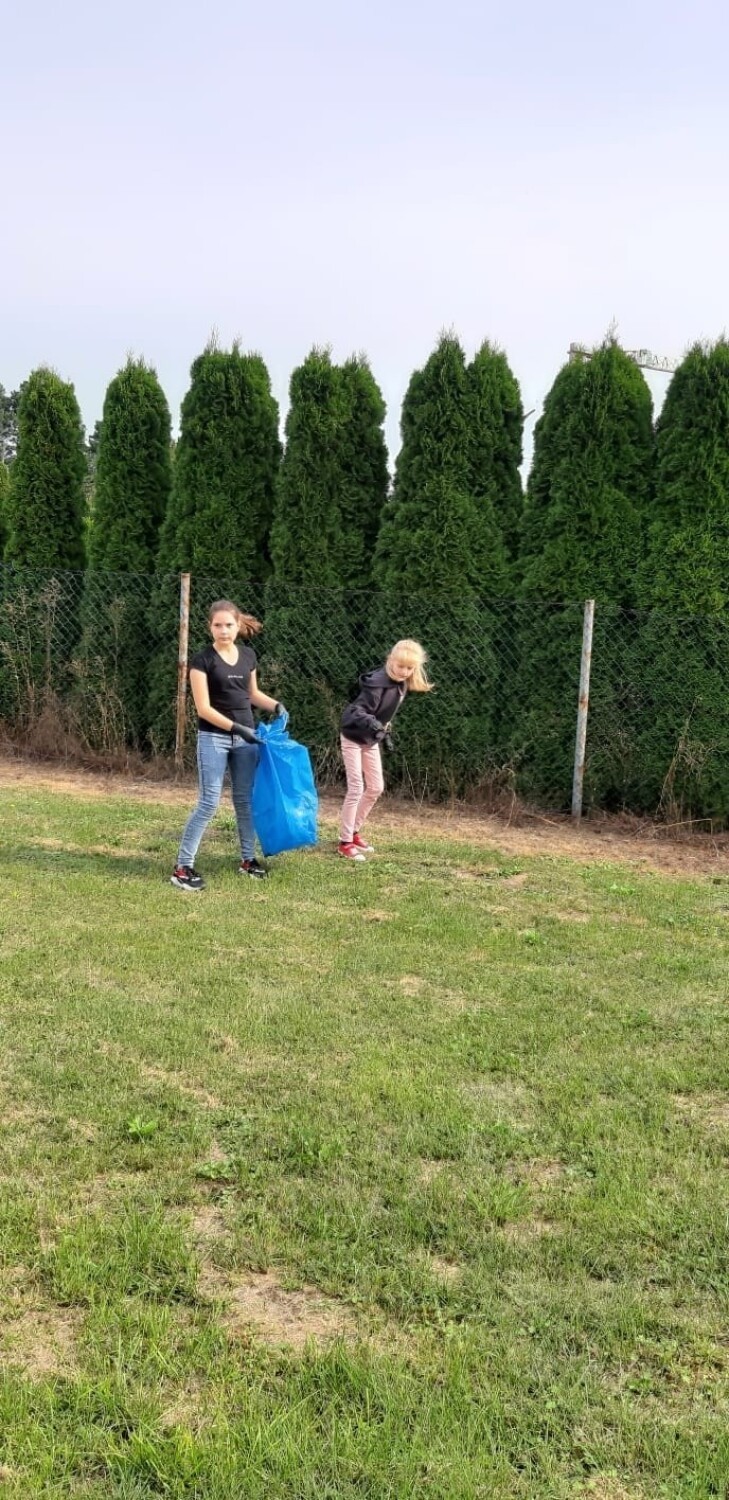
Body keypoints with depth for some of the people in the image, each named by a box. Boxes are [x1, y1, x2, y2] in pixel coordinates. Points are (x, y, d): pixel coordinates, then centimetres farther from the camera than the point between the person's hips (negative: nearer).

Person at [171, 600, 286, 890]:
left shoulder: (248, 655, 5)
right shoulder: (203, 660, -10)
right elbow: (204, 708, -15)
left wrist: (276, 705, 3)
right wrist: (236, 728, -21)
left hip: (245, 737, 5)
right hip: (214, 738, -5)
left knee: (246, 799, 11)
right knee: (209, 802, -8)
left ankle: (247, 859, 25)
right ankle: (182, 867, -2)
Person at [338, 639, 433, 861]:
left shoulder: (401, 684, -5)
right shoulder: (378, 683, -29)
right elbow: (356, 711, -36)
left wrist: (385, 734, 13)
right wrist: (372, 724, -54)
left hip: (371, 741, 8)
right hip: (353, 737, -8)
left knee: (376, 787, 11)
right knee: (356, 788, -10)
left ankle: (354, 832, 25)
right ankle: (345, 843, -4)